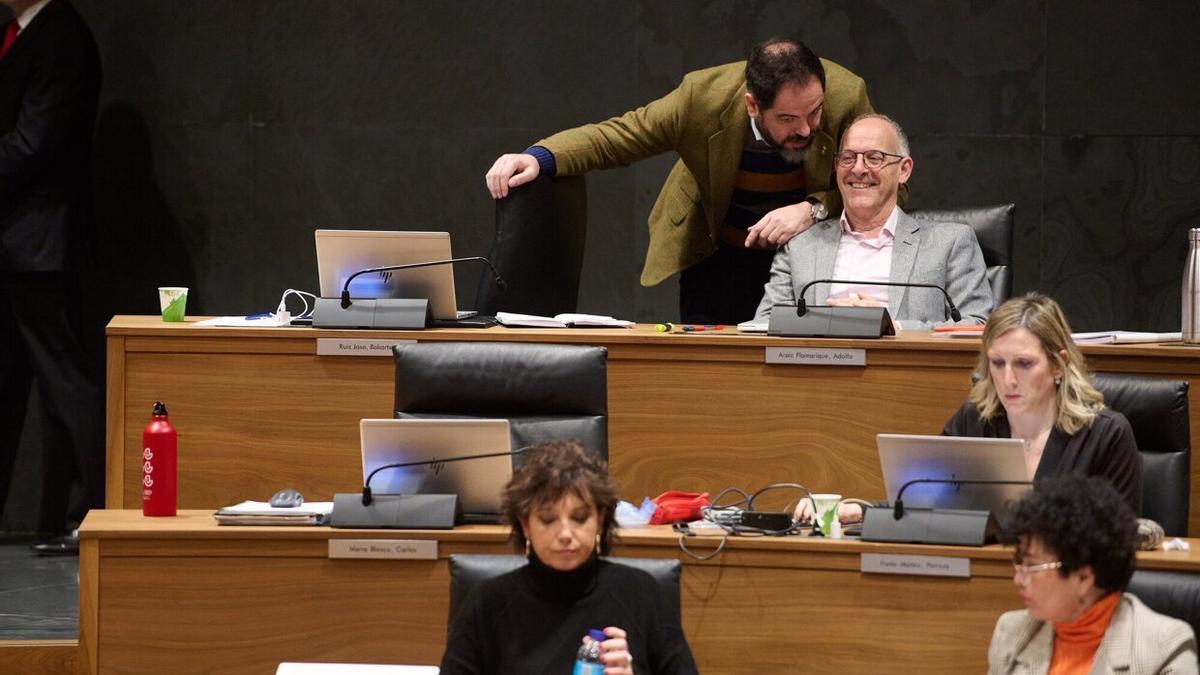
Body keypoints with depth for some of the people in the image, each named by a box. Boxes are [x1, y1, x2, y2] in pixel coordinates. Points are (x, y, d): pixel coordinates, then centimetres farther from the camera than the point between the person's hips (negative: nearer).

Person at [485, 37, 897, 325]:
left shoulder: (846, 98, -29)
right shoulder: (703, 98, -28)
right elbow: (614, 137, -17)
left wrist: (816, 209, -37)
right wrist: (539, 158, -33)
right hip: (718, 256, 0)